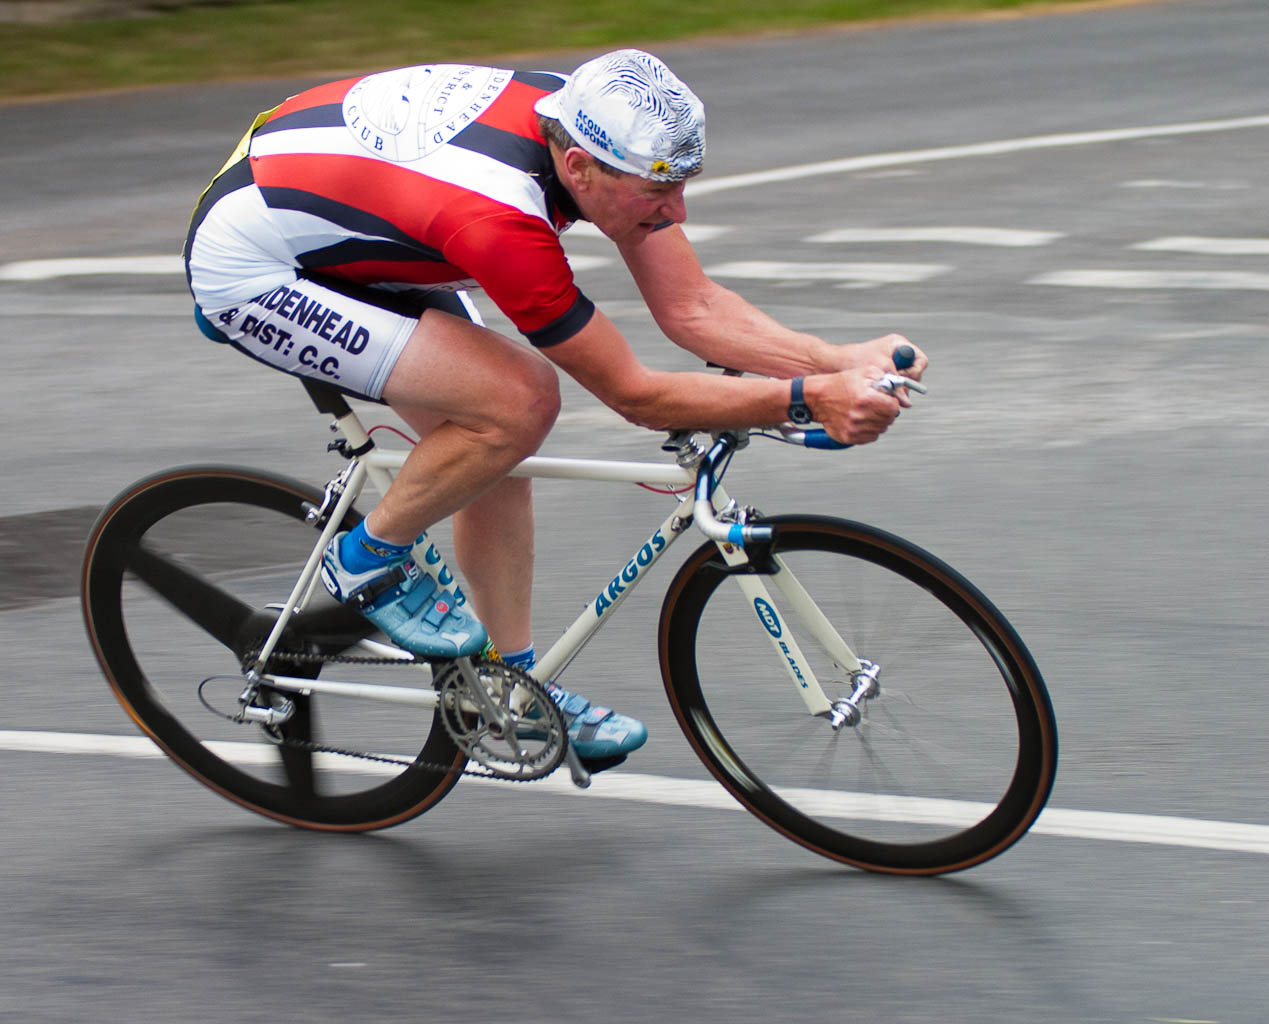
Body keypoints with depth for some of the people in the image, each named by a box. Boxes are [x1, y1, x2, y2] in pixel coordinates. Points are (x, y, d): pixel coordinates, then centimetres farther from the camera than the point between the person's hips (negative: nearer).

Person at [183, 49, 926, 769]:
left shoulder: (586, 121, -14)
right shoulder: (499, 218, -37)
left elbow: (691, 307, -7)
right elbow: (635, 396, -28)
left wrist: (838, 362, -18)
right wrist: (809, 398, -31)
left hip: (340, 238, 9)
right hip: (247, 267, -9)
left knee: (497, 440, 6)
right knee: (519, 401, -22)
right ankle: (371, 562, 0)